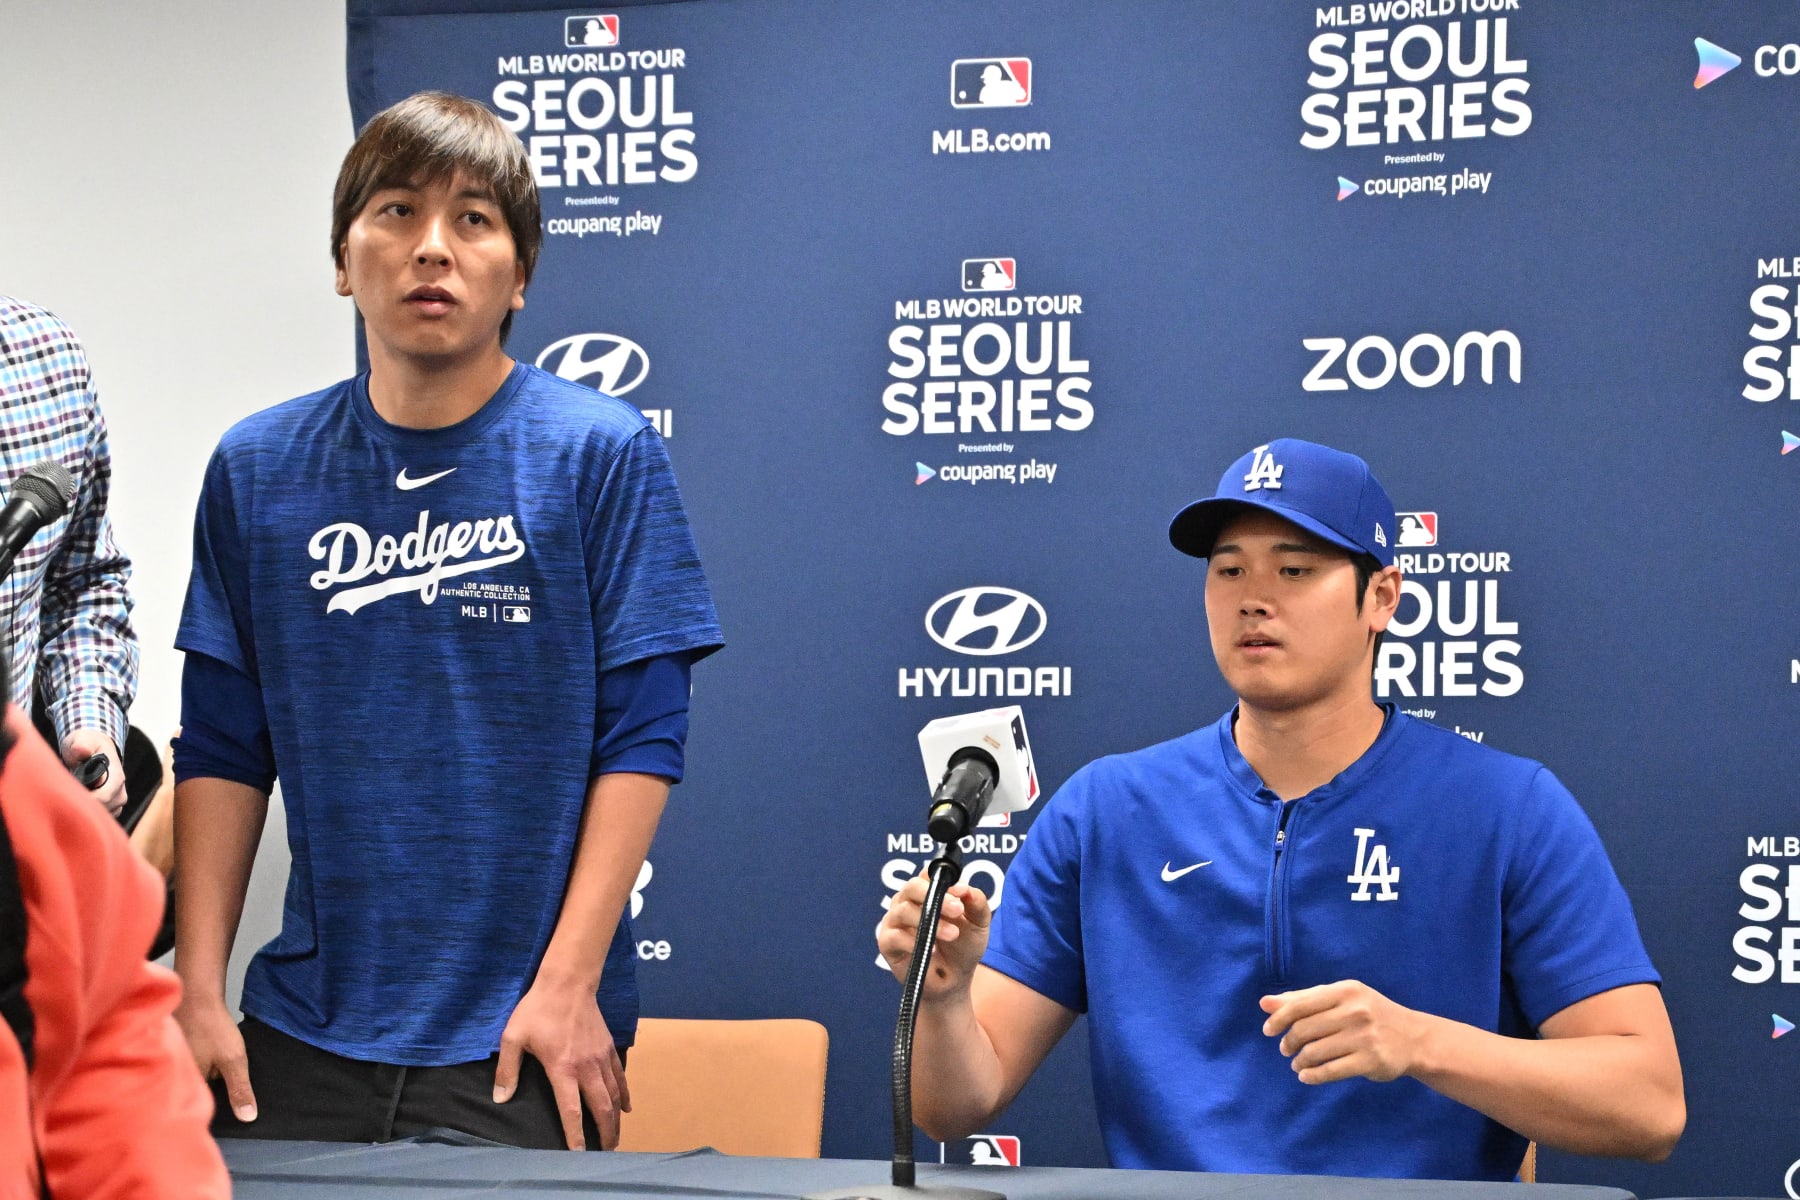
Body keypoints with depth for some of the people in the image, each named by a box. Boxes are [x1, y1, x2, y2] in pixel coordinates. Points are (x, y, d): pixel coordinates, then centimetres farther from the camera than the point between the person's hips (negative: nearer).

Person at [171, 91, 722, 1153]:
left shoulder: (604, 452, -4)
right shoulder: (258, 468, 6)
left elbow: (641, 740, -7)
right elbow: (223, 751, 7)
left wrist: (570, 983, -12)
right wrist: (199, 988, 1)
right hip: (303, 1027, 3)